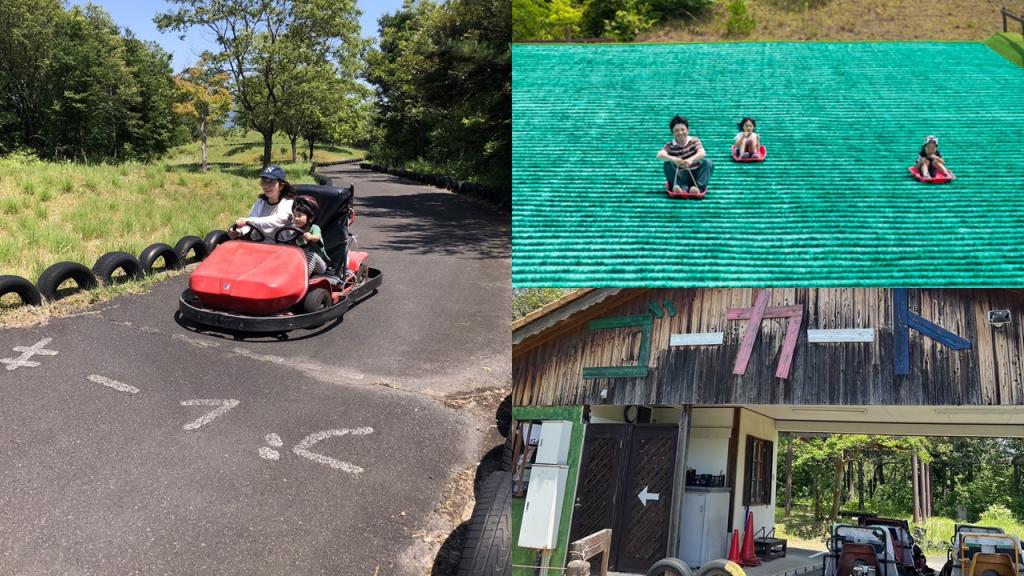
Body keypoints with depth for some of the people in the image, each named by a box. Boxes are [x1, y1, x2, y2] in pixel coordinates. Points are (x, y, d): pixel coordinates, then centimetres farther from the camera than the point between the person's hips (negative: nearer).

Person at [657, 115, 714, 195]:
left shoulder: (694, 141, 0)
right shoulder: (670, 146, -3)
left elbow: (702, 153, -21)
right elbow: (660, 155, -25)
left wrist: (691, 159, -43)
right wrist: (673, 159, -47)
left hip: (695, 174, 1)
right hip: (681, 177, -1)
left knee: (708, 162, -22)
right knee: (668, 164, -23)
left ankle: (698, 187, -39)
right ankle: (682, 187, -39)